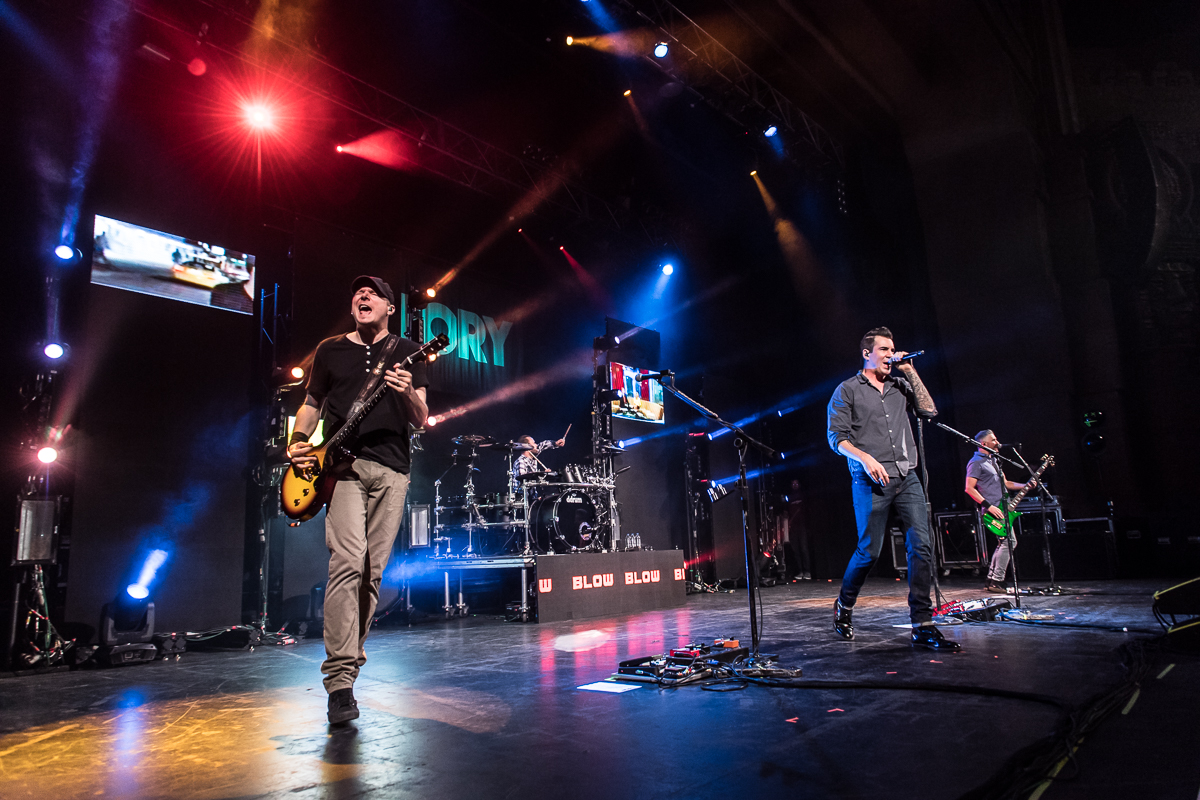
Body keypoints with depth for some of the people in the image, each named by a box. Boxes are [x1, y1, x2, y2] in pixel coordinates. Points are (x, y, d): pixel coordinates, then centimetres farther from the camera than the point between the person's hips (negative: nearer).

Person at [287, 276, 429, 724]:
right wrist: (297, 443, 3)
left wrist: (408, 394, -17)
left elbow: (421, 420, 5)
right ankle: (340, 679, -15)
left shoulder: (407, 352, 12)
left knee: (373, 569, 1)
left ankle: (348, 662, 16)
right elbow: (311, 404, 22)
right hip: (341, 464, -1)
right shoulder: (330, 350, 16)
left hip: (392, 470, 1)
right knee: (348, 560, -17)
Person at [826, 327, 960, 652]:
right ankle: (844, 606, 24)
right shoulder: (847, 390, 4)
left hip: (907, 477, 4)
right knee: (870, 551, -2)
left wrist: (910, 372, 5)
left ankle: (922, 626, -1)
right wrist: (866, 459, -18)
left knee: (922, 545, -6)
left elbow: (929, 410, 7)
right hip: (871, 481, -4)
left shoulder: (900, 385, 19)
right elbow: (837, 437, -2)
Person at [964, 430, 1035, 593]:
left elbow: (1005, 483, 26)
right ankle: (997, 582, -11)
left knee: (1007, 541, 10)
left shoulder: (992, 461, 20)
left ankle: (991, 579, 16)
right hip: (992, 511, -10)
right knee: (1009, 541, -14)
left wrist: (1025, 486, 11)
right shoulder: (976, 462, -10)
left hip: (1001, 509, 10)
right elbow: (969, 488, -17)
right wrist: (989, 506, -21)